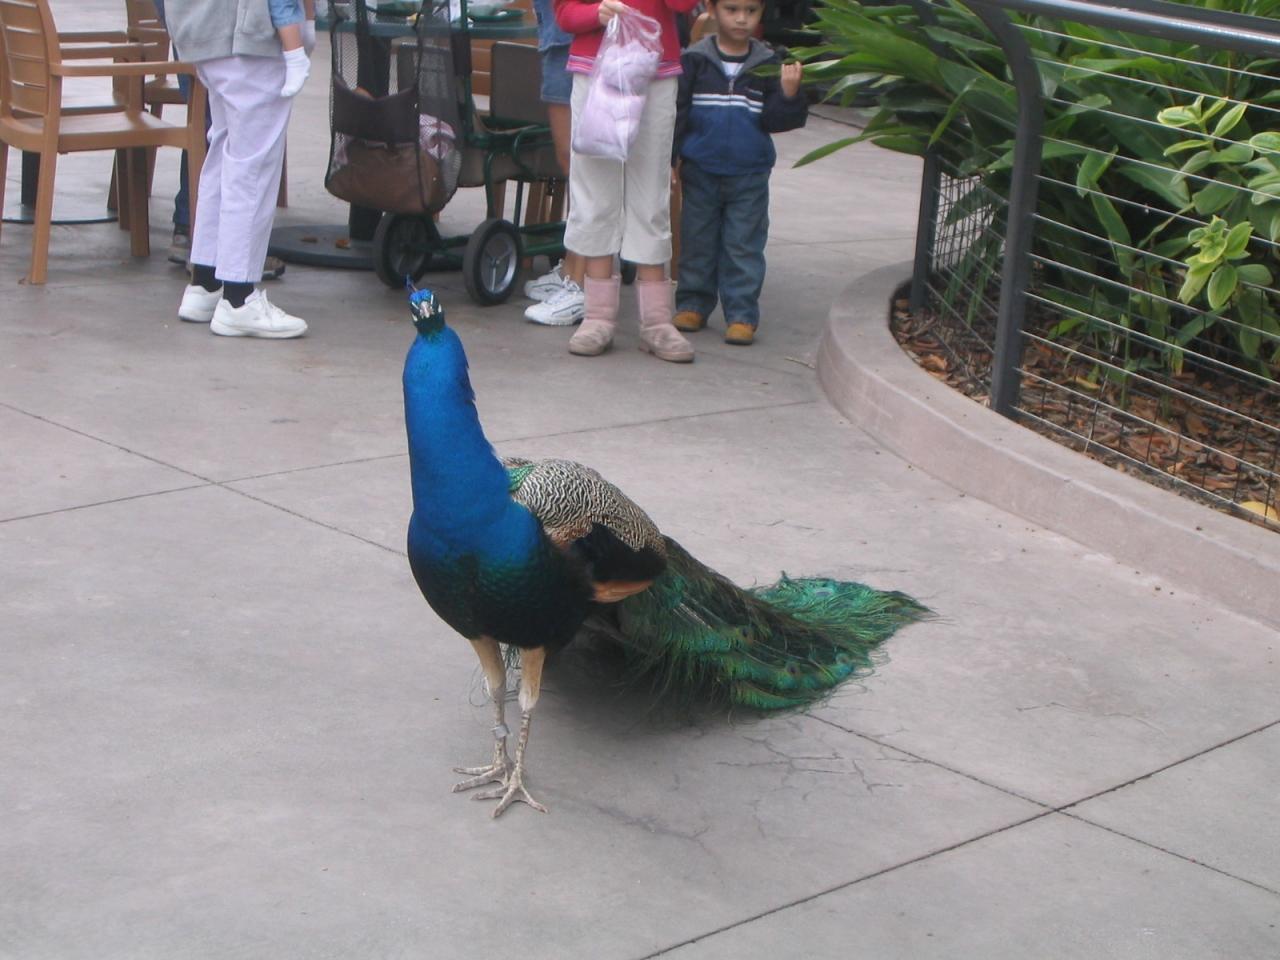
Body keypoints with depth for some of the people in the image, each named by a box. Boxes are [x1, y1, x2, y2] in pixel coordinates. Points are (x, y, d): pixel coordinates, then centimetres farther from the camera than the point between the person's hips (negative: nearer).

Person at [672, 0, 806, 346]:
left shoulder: (768, 64, 1)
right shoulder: (695, 60, -2)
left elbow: (774, 120, -1)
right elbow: (677, 111, -1)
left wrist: (789, 95, -19)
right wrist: (669, 158, -6)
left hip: (749, 175, 0)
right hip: (700, 171, 0)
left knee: (744, 246, 1)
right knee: (697, 242, 10)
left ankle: (742, 314, 6)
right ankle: (693, 304, 23)